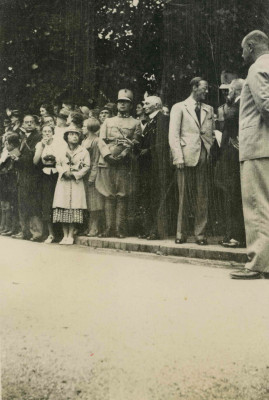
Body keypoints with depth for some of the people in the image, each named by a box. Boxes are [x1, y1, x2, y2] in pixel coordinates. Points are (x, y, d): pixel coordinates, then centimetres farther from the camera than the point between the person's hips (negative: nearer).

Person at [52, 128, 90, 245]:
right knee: (62, 207, -2)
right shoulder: (62, 151, 10)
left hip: (76, 182, -2)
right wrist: (64, 172, -9)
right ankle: (65, 235, 6)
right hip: (63, 182, 2)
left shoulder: (83, 151, 3)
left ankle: (71, 235, 2)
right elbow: (58, 164, 10)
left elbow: (86, 167, -1)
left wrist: (74, 174, -11)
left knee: (74, 208, -6)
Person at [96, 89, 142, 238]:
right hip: (107, 163, 2)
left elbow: (135, 143, 1)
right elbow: (101, 140, 10)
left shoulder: (135, 123, 13)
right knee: (109, 196, 0)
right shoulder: (108, 121, 21)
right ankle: (109, 228, 4)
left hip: (125, 163, -2)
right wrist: (108, 154, -8)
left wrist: (122, 155, -13)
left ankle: (120, 229, 1)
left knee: (122, 196, -3)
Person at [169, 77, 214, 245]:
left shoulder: (209, 110, 19)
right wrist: (178, 157, -10)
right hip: (187, 156, -3)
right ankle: (181, 234, 10)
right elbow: (174, 135, 0)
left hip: (204, 156, 3)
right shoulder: (179, 107, 8)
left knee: (203, 198, 1)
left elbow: (213, 133, 16)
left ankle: (200, 234, 8)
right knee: (184, 197, 0)